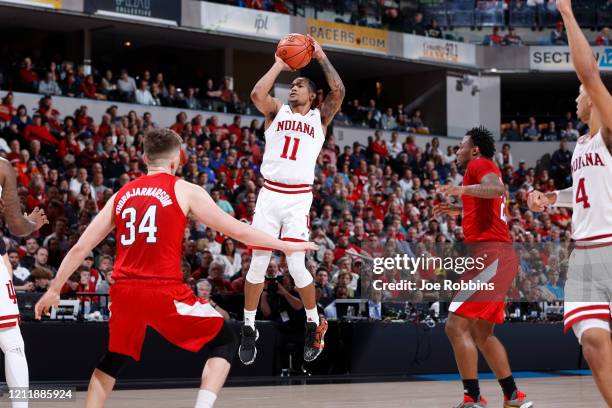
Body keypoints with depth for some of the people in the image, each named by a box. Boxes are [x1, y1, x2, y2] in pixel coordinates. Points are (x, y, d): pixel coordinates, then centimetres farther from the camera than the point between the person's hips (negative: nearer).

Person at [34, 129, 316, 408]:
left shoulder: (121, 195, 14)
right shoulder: (184, 191, 3)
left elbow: (80, 248, 14)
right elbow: (236, 230, 5)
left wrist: (54, 290, 23)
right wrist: (285, 246, 16)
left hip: (124, 291, 5)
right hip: (164, 291, -5)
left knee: (113, 360, 26)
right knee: (225, 342, 9)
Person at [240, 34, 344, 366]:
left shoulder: (319, 118, 10)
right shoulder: (277, 111, 12)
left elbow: (338, 92, -7)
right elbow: (257, 94, -9)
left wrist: (321, 58, 0)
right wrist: (279, 65, -1)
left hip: (298, 198, -2)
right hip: (269, 194, 2)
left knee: (296, 266, -9)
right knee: (258, 263, 0)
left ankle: (313, 323, 10)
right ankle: (248, 328, 11)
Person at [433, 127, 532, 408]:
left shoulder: (479, 164, -3)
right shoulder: (487, 170, 26)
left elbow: (497, 189, -26)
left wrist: (465, 189, -40)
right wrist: (459, 210, 45)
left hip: (489, 254, -10)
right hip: (498, 256, 10)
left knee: (456, 326, -13)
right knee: (482, 333, 18)